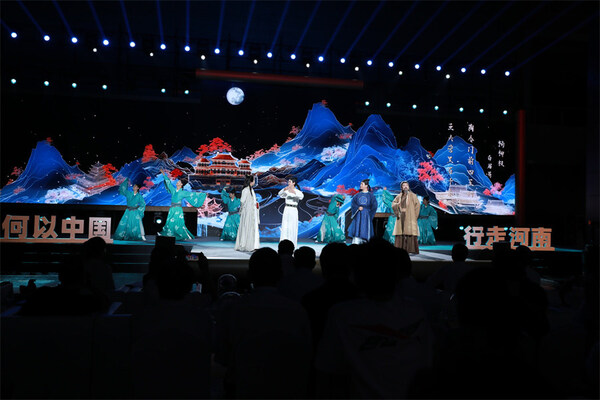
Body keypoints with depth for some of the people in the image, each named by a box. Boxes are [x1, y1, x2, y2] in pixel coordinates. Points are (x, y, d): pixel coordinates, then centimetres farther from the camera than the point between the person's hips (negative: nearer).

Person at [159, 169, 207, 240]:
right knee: (170, 222, 4)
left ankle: (187, 236, -2)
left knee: (179, 224, -8)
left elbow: (193, 194, -2)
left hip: (178, 209, -5)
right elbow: (168, 182, 21)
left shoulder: (183, 192, -3)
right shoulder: (173, 190, 11)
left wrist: (203, 194, -4)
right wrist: (164, 174, 26)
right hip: (172, 209, 5)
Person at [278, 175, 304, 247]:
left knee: (292, 228, -3)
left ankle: (292, 244, 4)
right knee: (284, 227, 0)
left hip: (294, 211, -3)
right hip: (286, 210, 3)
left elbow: (302, 196, -24)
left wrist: (294, 192, -41)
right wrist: (284, 189, -30)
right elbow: (280, 194, -10)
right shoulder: (286, 191, 8)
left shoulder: (298, 191, -2)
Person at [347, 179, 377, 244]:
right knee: (357, 229, -6)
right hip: (358, 215, 2)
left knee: (365, 230, -3)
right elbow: (353, 203, 6)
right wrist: (358, 207, -11)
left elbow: (374, 205, -1)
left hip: (366, 215, -2)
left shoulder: (370, 195, 3)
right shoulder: (358, 194, 11)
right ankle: (355, 243, -9)